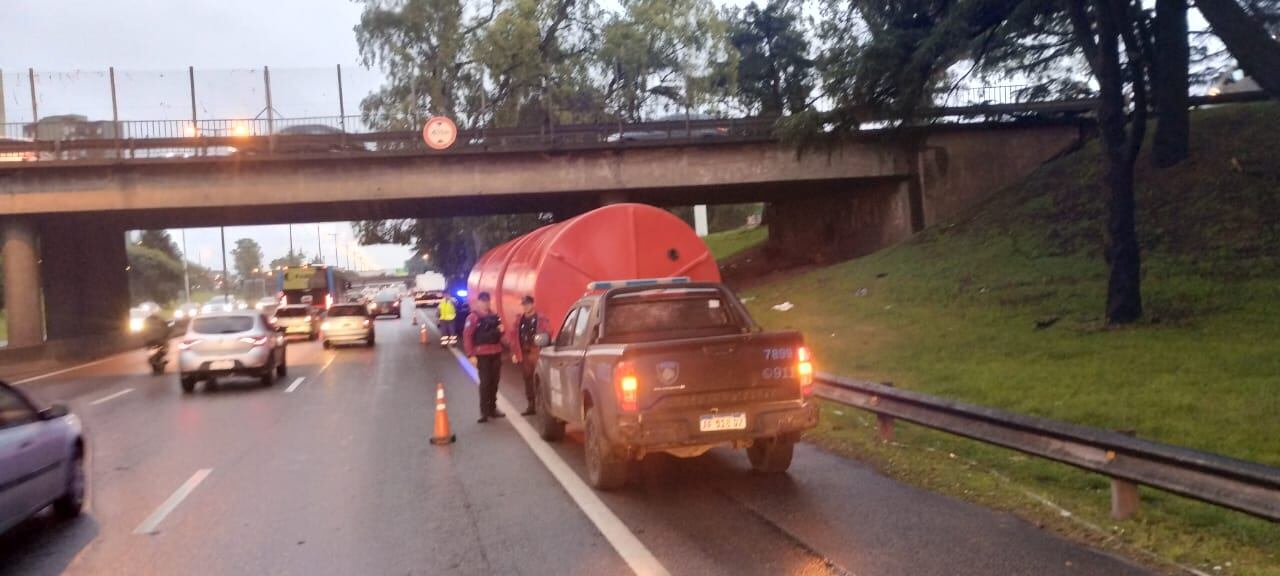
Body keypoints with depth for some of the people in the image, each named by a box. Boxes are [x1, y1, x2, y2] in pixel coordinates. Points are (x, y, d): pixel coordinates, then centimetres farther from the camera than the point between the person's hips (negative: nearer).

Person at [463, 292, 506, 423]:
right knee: (485, 383, -7)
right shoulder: (473, 318, -7)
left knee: (494, 382, 9)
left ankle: (492, 409, 19)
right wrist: (471, 355, -18)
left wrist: (500, 330, 0)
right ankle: (484, 412, -4)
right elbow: (467, 337, -12)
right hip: (482, 355, -6)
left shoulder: (494, 316, 12)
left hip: (496, 353, 6)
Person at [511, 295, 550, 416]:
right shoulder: (520, 320, 12)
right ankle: (531, 406, 19)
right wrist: (515, 353, 8)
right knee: (528, 380, 10)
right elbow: (516, 337, 12)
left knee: (537, 378, -12)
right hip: (524, 354, 6)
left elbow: (547, 334, -7)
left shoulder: (541, 318, -4)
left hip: (537, 353, -6)